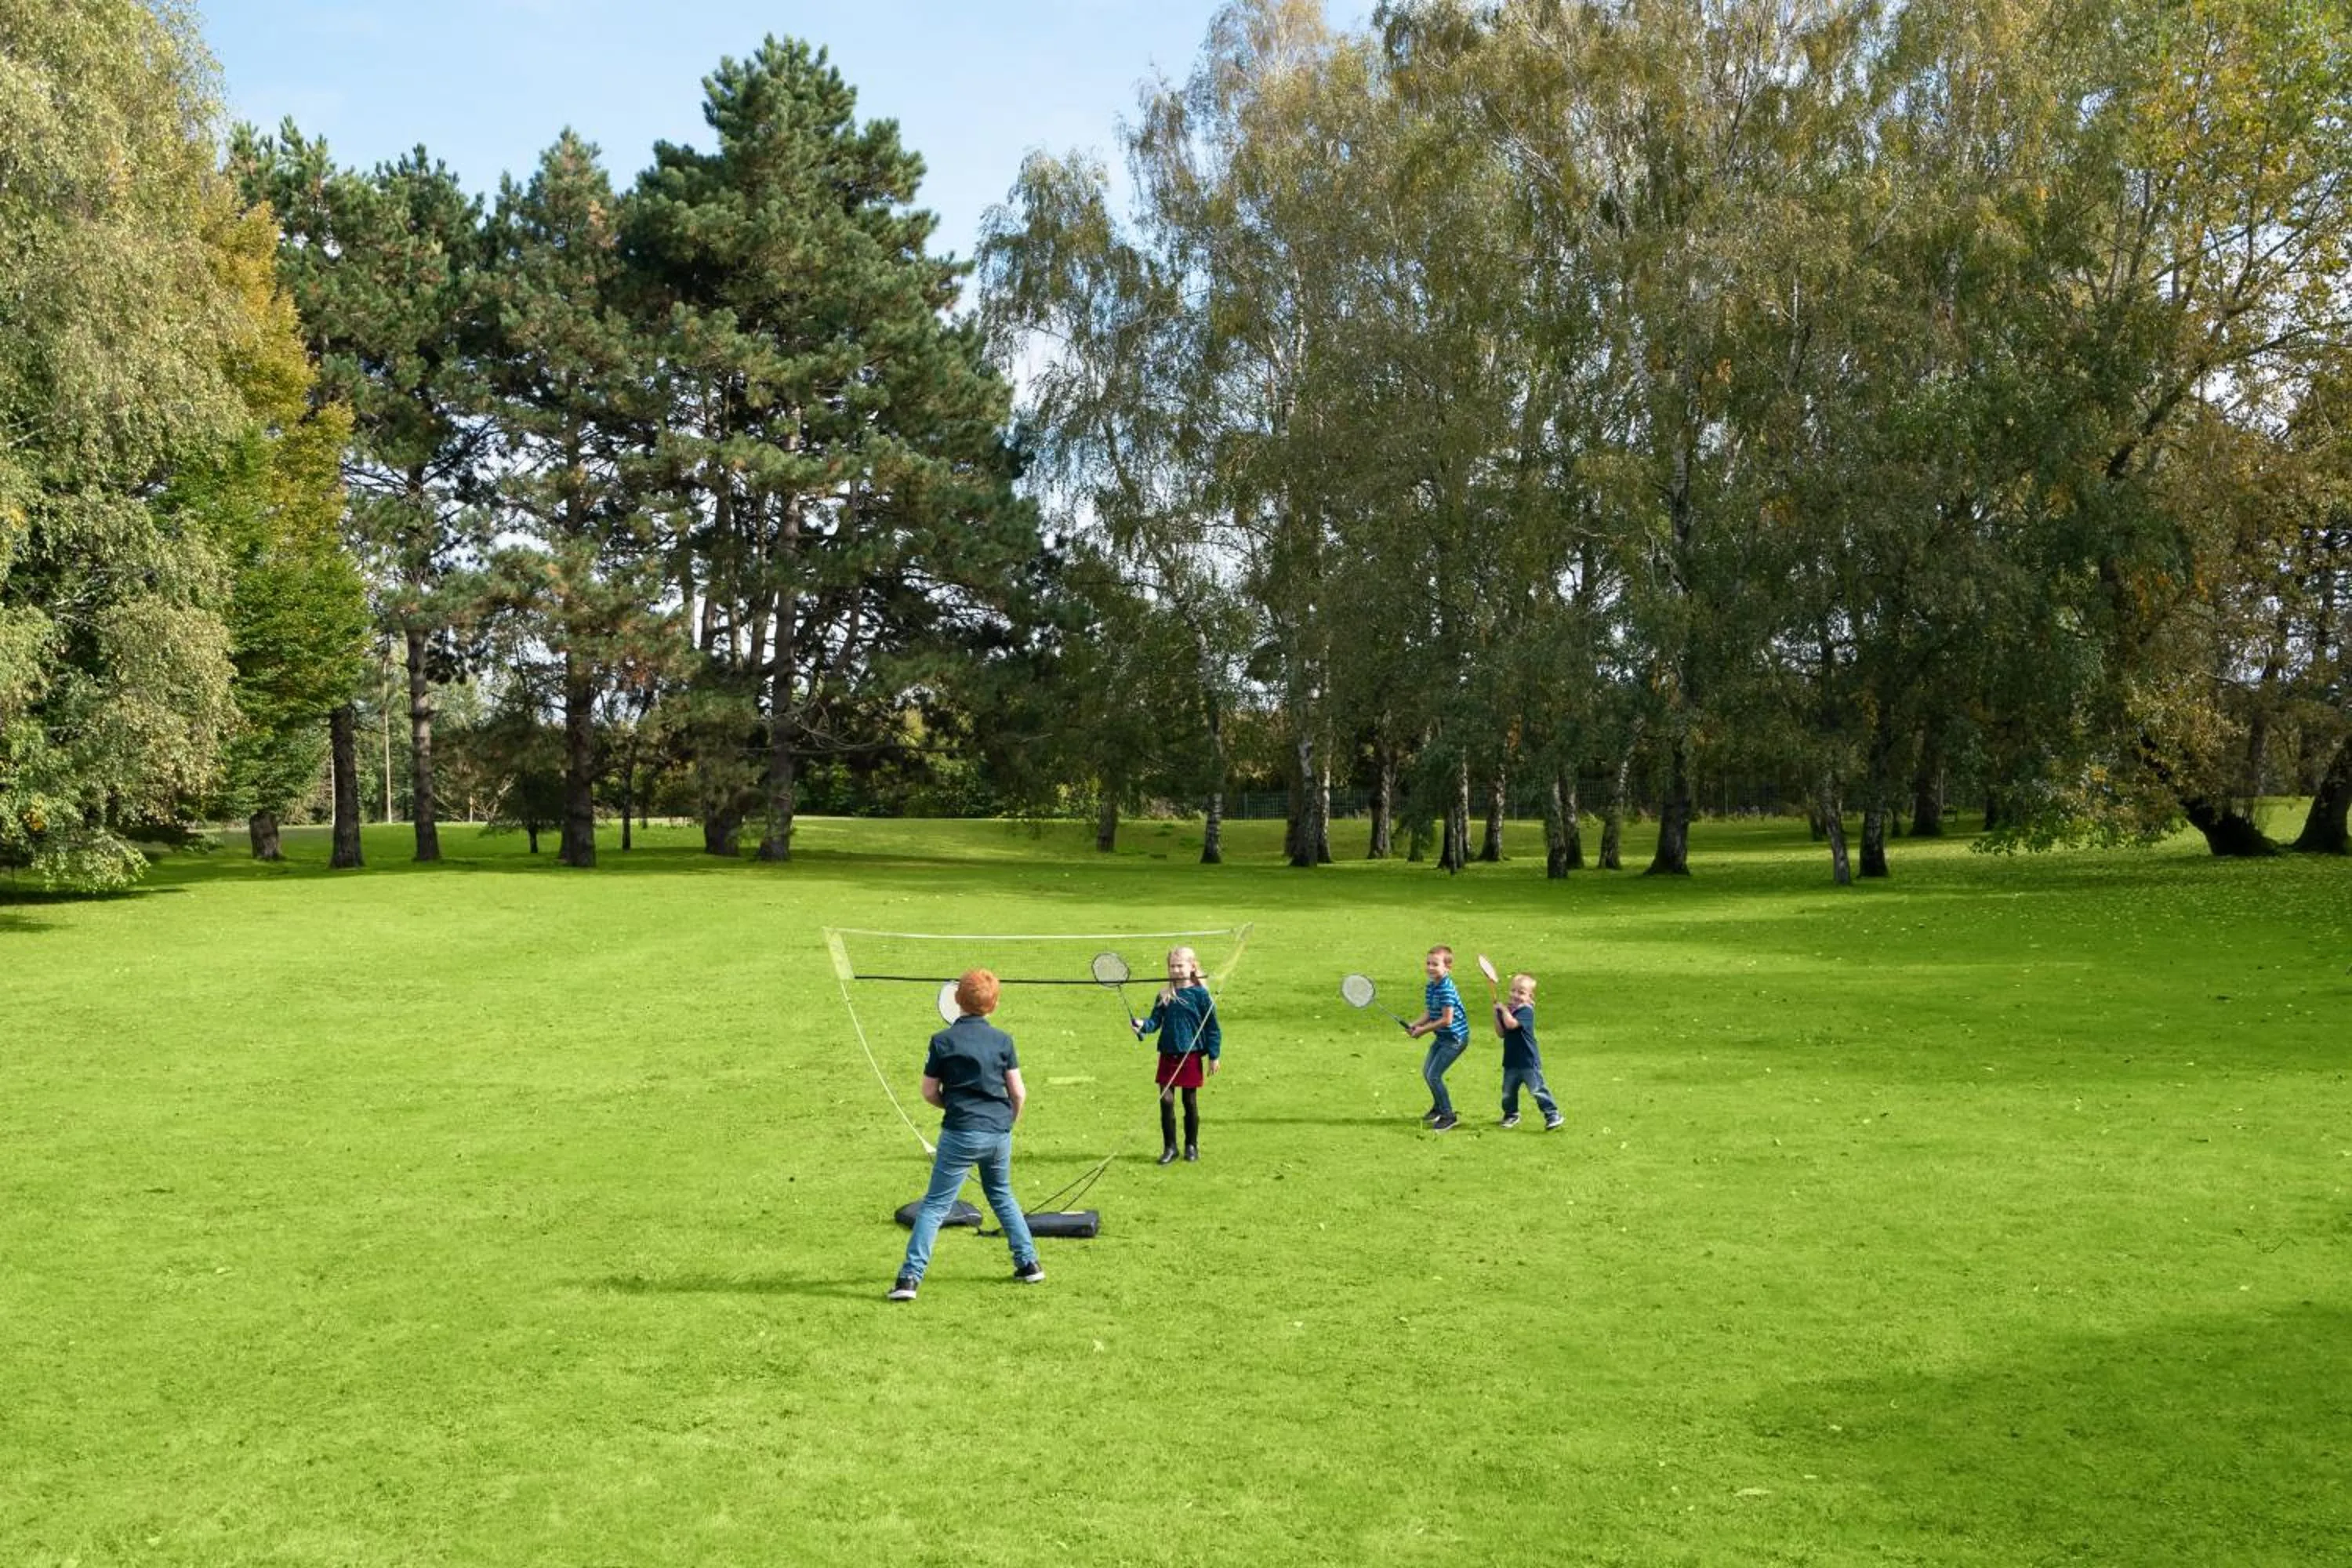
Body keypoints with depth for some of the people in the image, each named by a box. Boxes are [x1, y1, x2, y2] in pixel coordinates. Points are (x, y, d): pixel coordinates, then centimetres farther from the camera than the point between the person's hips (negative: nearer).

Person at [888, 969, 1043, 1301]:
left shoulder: (943, 1041, -5)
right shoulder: (1002, 1040, 2)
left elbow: (929, 1092, 0)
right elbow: (1018, 1093, 2)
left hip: (961, 1133, -3)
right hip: (999, 1132, 4)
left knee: (935, 1205, 0)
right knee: (1002, 1196, 24)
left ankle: (910, 1277, -8)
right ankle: (1029, 1263, 26)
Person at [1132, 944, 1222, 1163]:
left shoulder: (1200, 994, -6)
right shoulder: (1165, 995, 5)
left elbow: (1212, 1027, -3)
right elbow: (1156, 1021, 2)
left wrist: (1213, 1056, -4)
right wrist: (1143, 1025, -20)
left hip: (1191, 1056, -3)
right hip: (1168, 1055, 3)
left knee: (1190, 1102, 7)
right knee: (1166, 1100, -1)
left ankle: (1192, 1145, 21)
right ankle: (1169, 1147, 10)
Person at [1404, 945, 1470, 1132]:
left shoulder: (1446, 990, -25)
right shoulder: (1431, 986, 4)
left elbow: (1446, 1020, -26)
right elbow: (1429, 1013, 11)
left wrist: (1423, 1030, -17)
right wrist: (1415, 1025, -6)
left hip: (1455, 1038, -10)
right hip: (1442, 1037, 10)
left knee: (1433, 1075, -10)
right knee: (1426, 1072, 18)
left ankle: (1448, 1116, 4)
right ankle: (1439, 1108, 40)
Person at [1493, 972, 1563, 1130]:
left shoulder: (1526, 1011, -17)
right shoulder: (1508, 1011, 7)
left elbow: (1511, 1024, -32)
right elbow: (1501, 1033, 5)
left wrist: (1504, 1009, -18)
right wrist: (1496, 1015, -5)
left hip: (1528, 1061, -7)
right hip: (1511, 1061, 7)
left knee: (1537, 1089, -7)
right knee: (1508, 1092, 15)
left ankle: (1553, 1116, 2)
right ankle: (1511, 1114, 36)